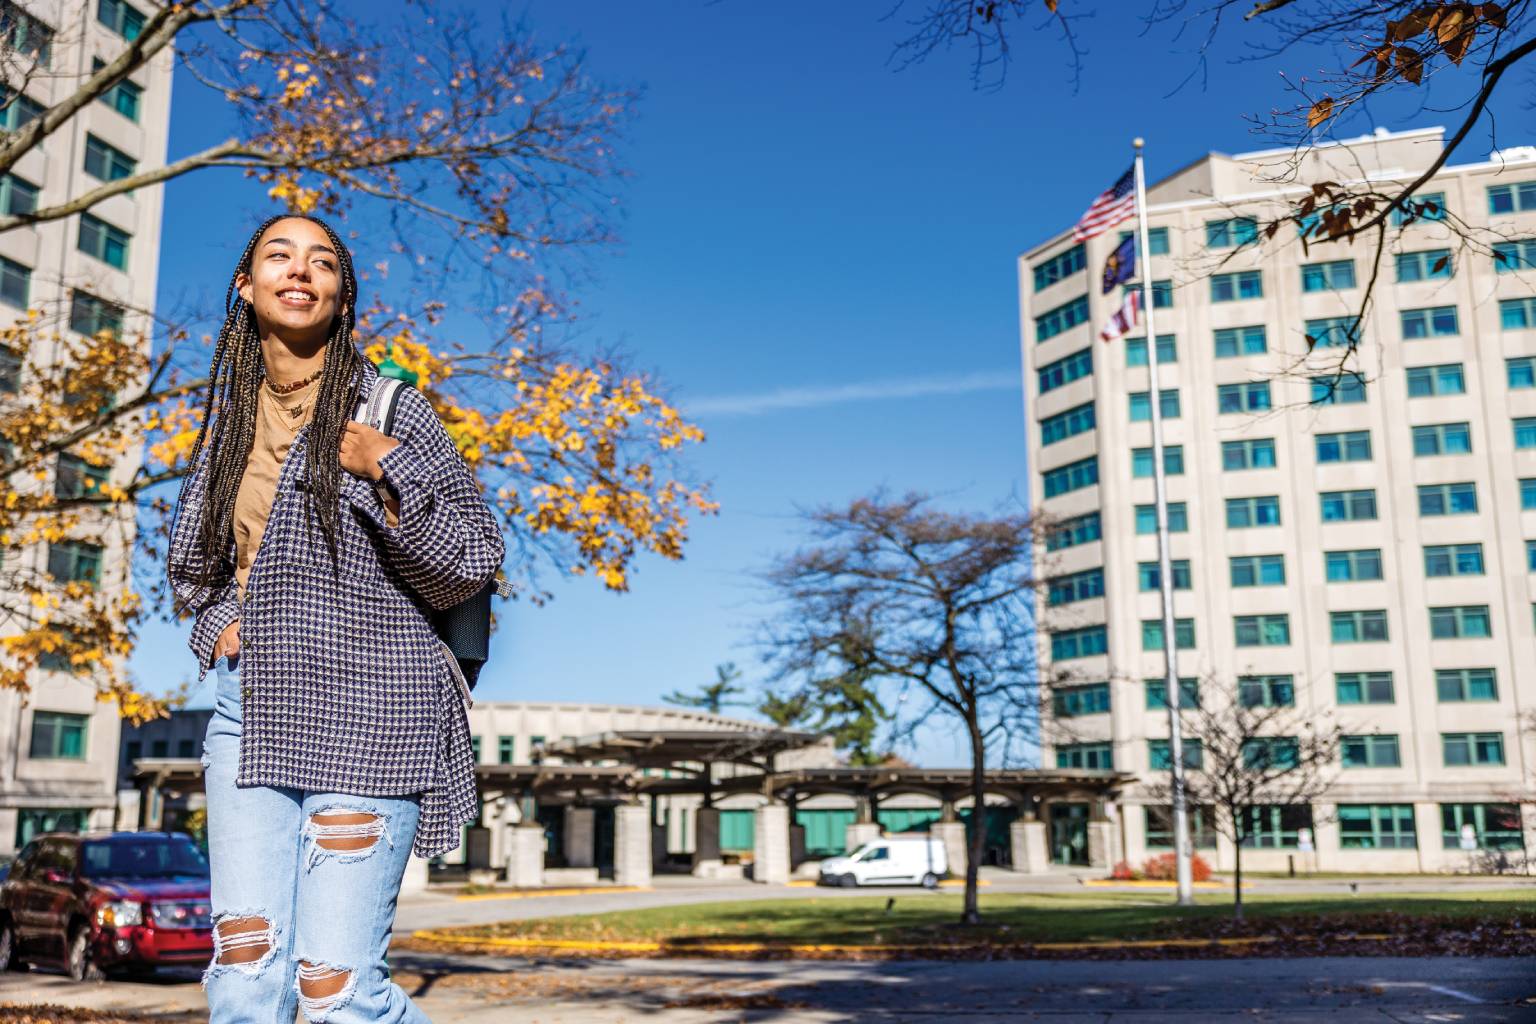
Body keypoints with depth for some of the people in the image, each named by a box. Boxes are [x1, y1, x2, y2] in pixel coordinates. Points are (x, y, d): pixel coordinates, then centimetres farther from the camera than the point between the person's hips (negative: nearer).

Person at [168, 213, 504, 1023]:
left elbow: (471, 564, -2)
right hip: (250, 709, 5)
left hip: (365, 711, -4)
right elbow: (188, 560, 27)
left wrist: (386, 470, -13)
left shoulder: (390, 410, 0)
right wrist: (218, 624, 7)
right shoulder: (228, 417, 14)